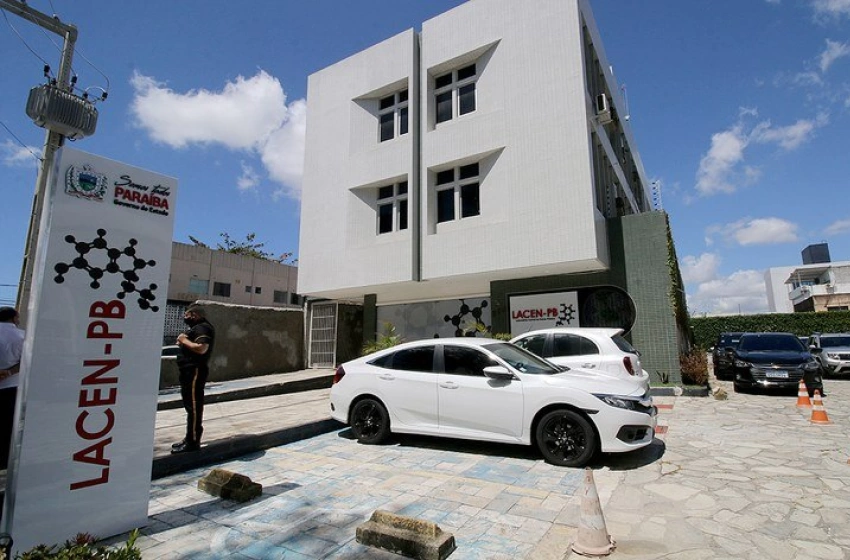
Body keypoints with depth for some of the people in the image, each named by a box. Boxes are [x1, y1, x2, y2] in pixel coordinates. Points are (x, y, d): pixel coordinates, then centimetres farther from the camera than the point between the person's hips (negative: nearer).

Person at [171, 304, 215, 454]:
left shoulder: (202, 328, -15)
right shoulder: (198, 327, 20)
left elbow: (202, 348, -29)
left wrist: (185, 340, -17)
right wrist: (183, 341, 9)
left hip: (195, 372, -11)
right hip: (190, 371, 11)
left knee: (194, 406, -7)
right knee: (191, 405, 16)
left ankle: (193, 442, -2)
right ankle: (190, 438, 26)